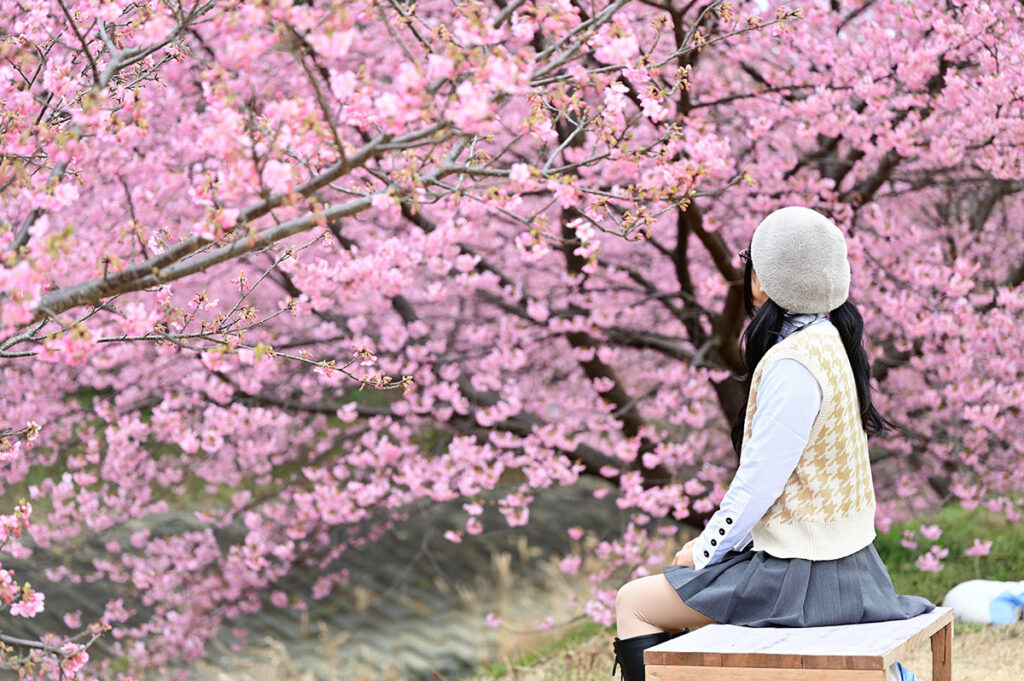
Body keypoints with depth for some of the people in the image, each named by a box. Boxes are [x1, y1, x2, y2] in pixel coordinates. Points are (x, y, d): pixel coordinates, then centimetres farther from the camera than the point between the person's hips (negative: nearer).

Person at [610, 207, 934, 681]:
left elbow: (760, 482, -21)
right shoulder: (829, 341, 9)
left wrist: (706, 550, -7)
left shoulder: (793, 366, -22)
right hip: (842, 563, 10)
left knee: (633, 603, 1)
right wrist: (712, 539, 13)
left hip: (804, 576, -10)